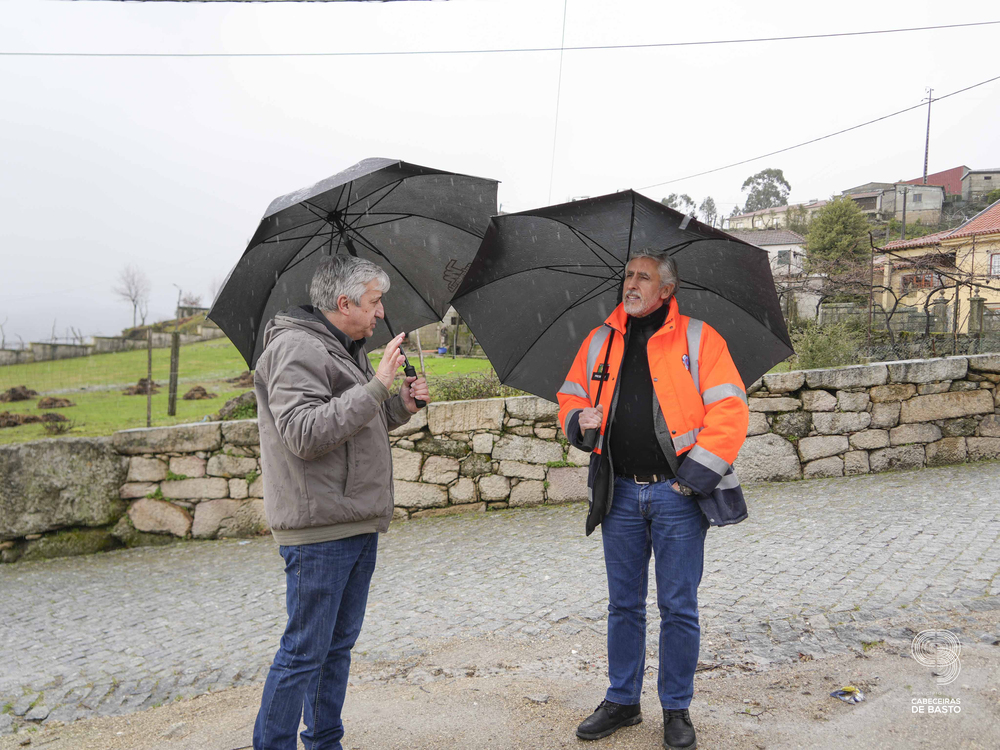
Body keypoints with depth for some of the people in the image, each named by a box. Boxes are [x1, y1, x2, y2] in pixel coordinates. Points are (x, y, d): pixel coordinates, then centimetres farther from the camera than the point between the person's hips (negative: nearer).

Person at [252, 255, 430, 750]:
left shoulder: (346, 350, 18)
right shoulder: (296, 348, -14)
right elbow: (305, 434, -26)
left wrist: (400, 406, 8)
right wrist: (376, 386, -25)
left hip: (357, 525, 10)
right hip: (319, 529, -10)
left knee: (339, 645, 18)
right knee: (304, 652, -1)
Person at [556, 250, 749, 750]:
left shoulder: (697, 339, -3)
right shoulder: (599, 342, 9)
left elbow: (730, 410, -8)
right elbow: (570, 397, 17)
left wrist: (696, 474, -12)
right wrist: (579, 420, -6)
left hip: (677, 492, -3)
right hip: (620, 493, 4)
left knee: (678, 607, 6)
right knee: (623, 604, 14)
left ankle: (676, 709, 24)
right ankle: (622, 700, 30)